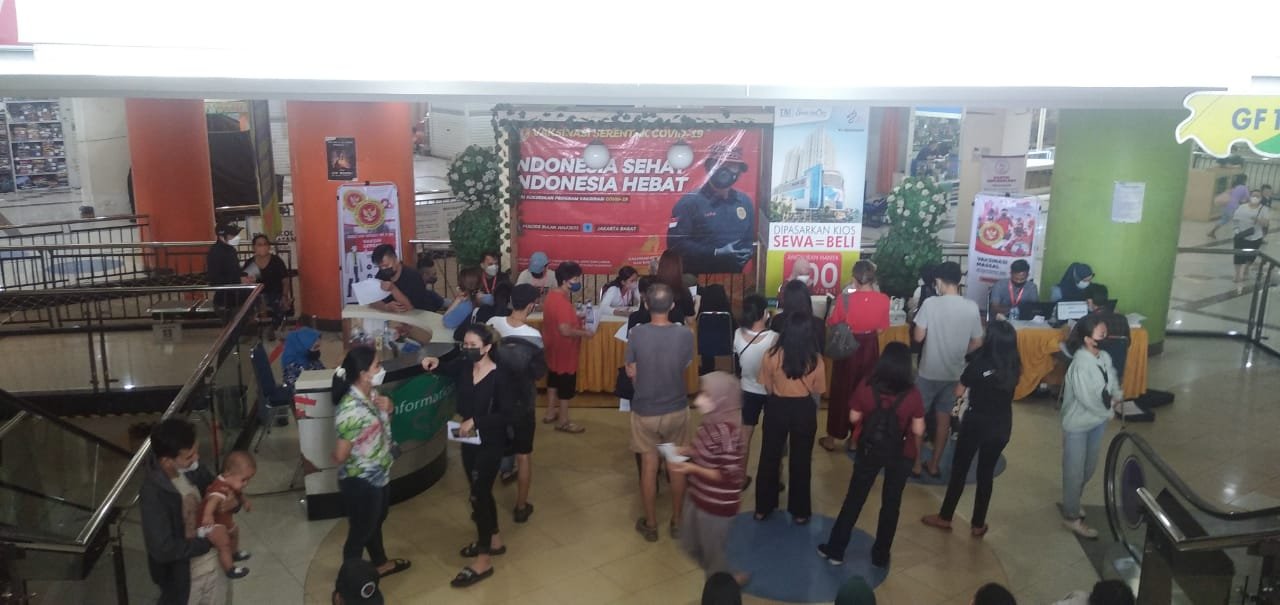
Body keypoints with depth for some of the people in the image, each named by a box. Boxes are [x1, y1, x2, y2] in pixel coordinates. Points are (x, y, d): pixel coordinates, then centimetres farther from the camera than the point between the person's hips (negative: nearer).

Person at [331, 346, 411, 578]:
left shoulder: (372, 393, -6)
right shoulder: (351, 410, -33)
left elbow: (383, 423, 13)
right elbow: (340, 456, -30)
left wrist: (388, 407, -9)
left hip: (379, 475, 9)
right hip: (361, 481, -9)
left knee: (376, 522, 29)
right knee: (360, 532, 12)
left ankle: (380, 564, 52)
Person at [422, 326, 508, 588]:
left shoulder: (499, 376, -21)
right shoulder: (463, 366, -4)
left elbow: (506, 415, -21)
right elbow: (446, 369, 16)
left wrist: (475, 421, -27)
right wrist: (434, 364, -7)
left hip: (490, 444, -7)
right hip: (469, 441, 7)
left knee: (478, 496, -3)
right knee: (481, 492, 19)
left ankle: (484, 561, 7)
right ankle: (493, 541, 39)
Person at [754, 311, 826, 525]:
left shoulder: (772, 355, -15)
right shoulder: (815, 360, -14)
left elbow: (767, 387, -2)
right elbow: (817, 393, -4)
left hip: (777, 407, 0)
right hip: (804, 410, 0)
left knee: (769, 457, 16)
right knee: (801, 461, 15)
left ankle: (762, 508, 27)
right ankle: (799, 512, 26)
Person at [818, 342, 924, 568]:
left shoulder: (866, 387, -15)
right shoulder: (912, 394, -18)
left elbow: (854, 418, -6)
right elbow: (918, 430, -12)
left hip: (870, 450, 1)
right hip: (900, 455, -1)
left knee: (854, 500, 14)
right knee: (891, 504, 17)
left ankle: (835, 550, 23)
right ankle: (880, 555, 29)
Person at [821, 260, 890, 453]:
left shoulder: (845, 298, -20)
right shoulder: (883, 300, -13)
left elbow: (831, 324, -7)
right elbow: (880, 329, -3)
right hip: (869, 349, 2)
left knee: (841, 391, 13)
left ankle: (832, 438, 23)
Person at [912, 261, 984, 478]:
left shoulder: (931, 303, -16)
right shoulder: (971, 307, -5)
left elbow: (918, 337, -13)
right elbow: (977, 343, 2)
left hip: (929, 371, -4)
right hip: (955, 372, 4)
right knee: (944, 418, 15)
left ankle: (916, 464, 16)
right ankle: (934, 465, 24)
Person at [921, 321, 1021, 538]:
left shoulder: (979, 363, -19)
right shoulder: (1014, 366, -6)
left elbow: (958, 392, -10)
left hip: (976, 422, -4)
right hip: (1002, 426, 4)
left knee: (959, 470, 11)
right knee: (986, 474, 15)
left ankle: (945, 517, 22)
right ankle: (978, 524, 23)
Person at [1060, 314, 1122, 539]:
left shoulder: (1105, 357, -4)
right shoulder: (1080, 365, -28)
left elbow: (1113, 382, 12)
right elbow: (1088, 400, -26)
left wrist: (1117, 397, -7)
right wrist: (1111, 407, -10)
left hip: (1098, 421, 8)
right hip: (1078, 424, -8)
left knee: (1089, 468, 21)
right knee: (1074, 471, 4)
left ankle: (1073, 501, 43)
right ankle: (1071, 517, 18)